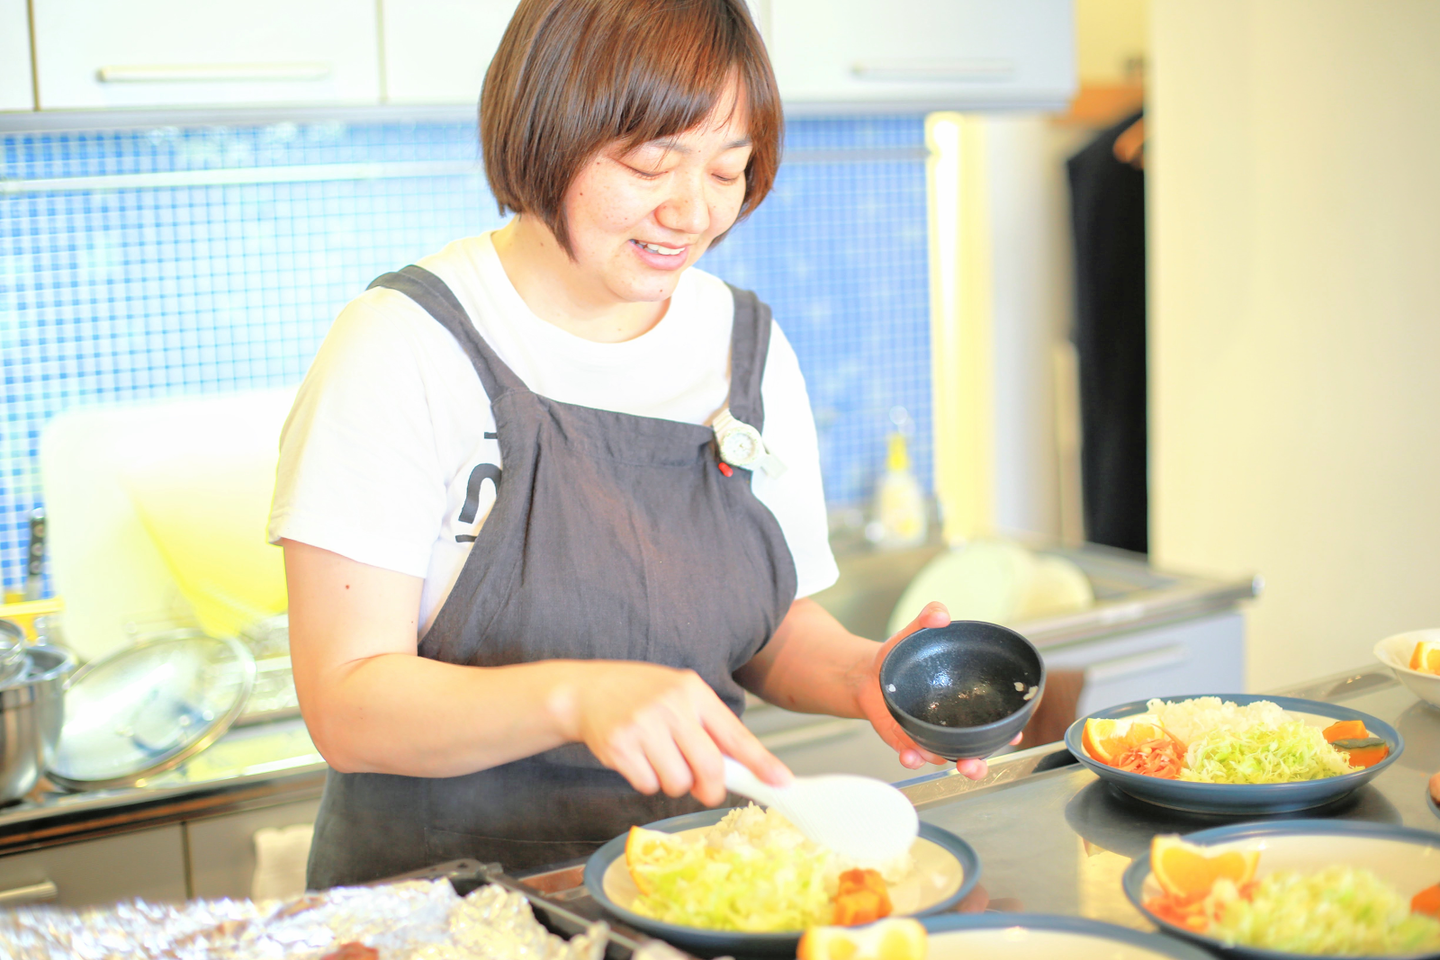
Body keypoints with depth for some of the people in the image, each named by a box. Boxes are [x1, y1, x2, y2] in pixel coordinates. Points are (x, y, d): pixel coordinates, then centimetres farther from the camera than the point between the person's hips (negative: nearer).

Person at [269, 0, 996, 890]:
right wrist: (576, 697, -32)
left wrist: (863, 674, -6)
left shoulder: (753, 349, 5)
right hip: (449, 892, -5)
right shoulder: (406, 343, -11)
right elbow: (346, 707, -16)